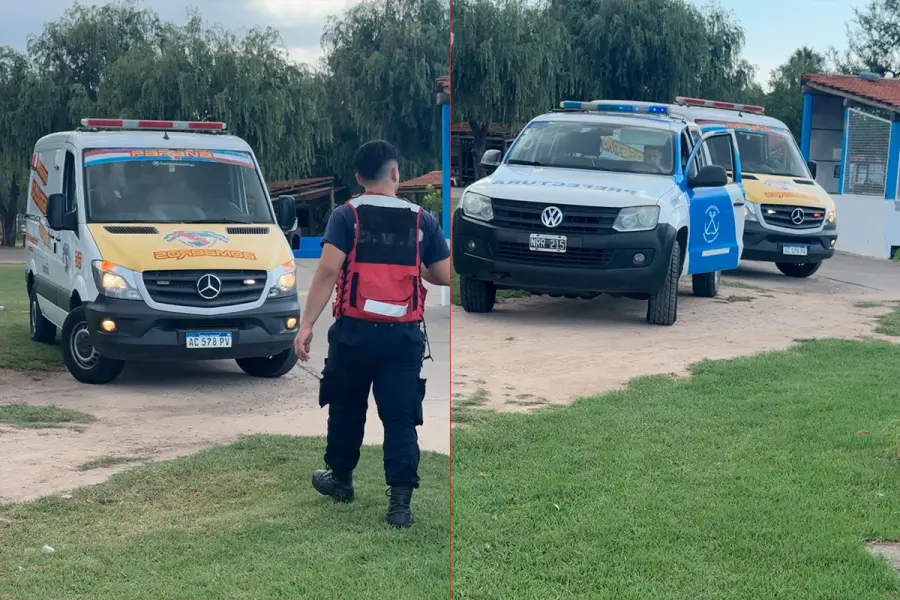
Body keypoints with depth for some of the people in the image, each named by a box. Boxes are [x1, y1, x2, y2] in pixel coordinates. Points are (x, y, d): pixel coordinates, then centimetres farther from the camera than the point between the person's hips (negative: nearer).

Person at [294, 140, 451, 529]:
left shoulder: (346, 216, -3)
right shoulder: (422, 220, 3)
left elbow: (327, 270, -14)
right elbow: (444, 277, 6)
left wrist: (306, 324, -14)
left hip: (355, 332, 0)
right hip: (404, 335, 1)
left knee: (346, 409, 19)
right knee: (400, 417, 3)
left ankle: (340, 479, 36)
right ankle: (401, 499, -3)